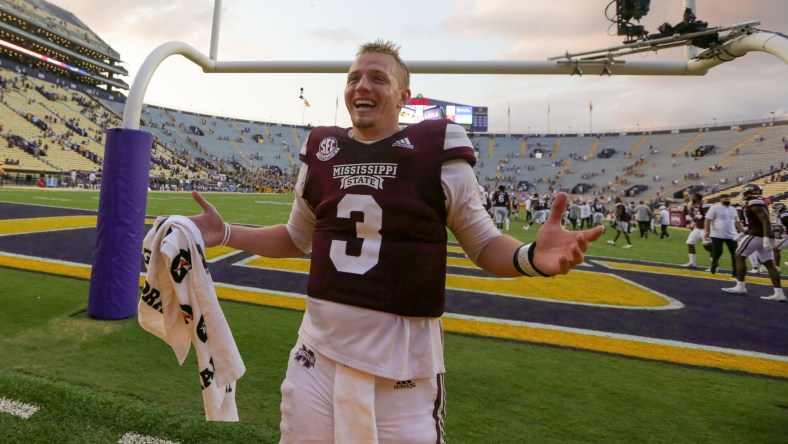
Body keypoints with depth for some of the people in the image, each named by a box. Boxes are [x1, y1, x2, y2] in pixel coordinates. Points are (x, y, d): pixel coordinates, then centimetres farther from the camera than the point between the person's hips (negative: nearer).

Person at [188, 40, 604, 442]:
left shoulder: (438, 150, -7)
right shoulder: (320, 151, 6)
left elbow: (483, 244, -2)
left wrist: (531, 257, -22)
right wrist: (225, 233, 10)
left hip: (404, 351, -4)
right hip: (320, 345, 5)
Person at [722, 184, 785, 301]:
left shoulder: (755, 203, -12)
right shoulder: (757, 203, 18)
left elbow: (766, 221, -21)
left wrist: (766, 238, -27)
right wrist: (744, 233, 31)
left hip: (756, 235, -9)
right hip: (763, 236, 9)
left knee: (739, 257, 3)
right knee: (769, 264, 6)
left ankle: (740, 287, 4)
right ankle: (779, 293, 3)